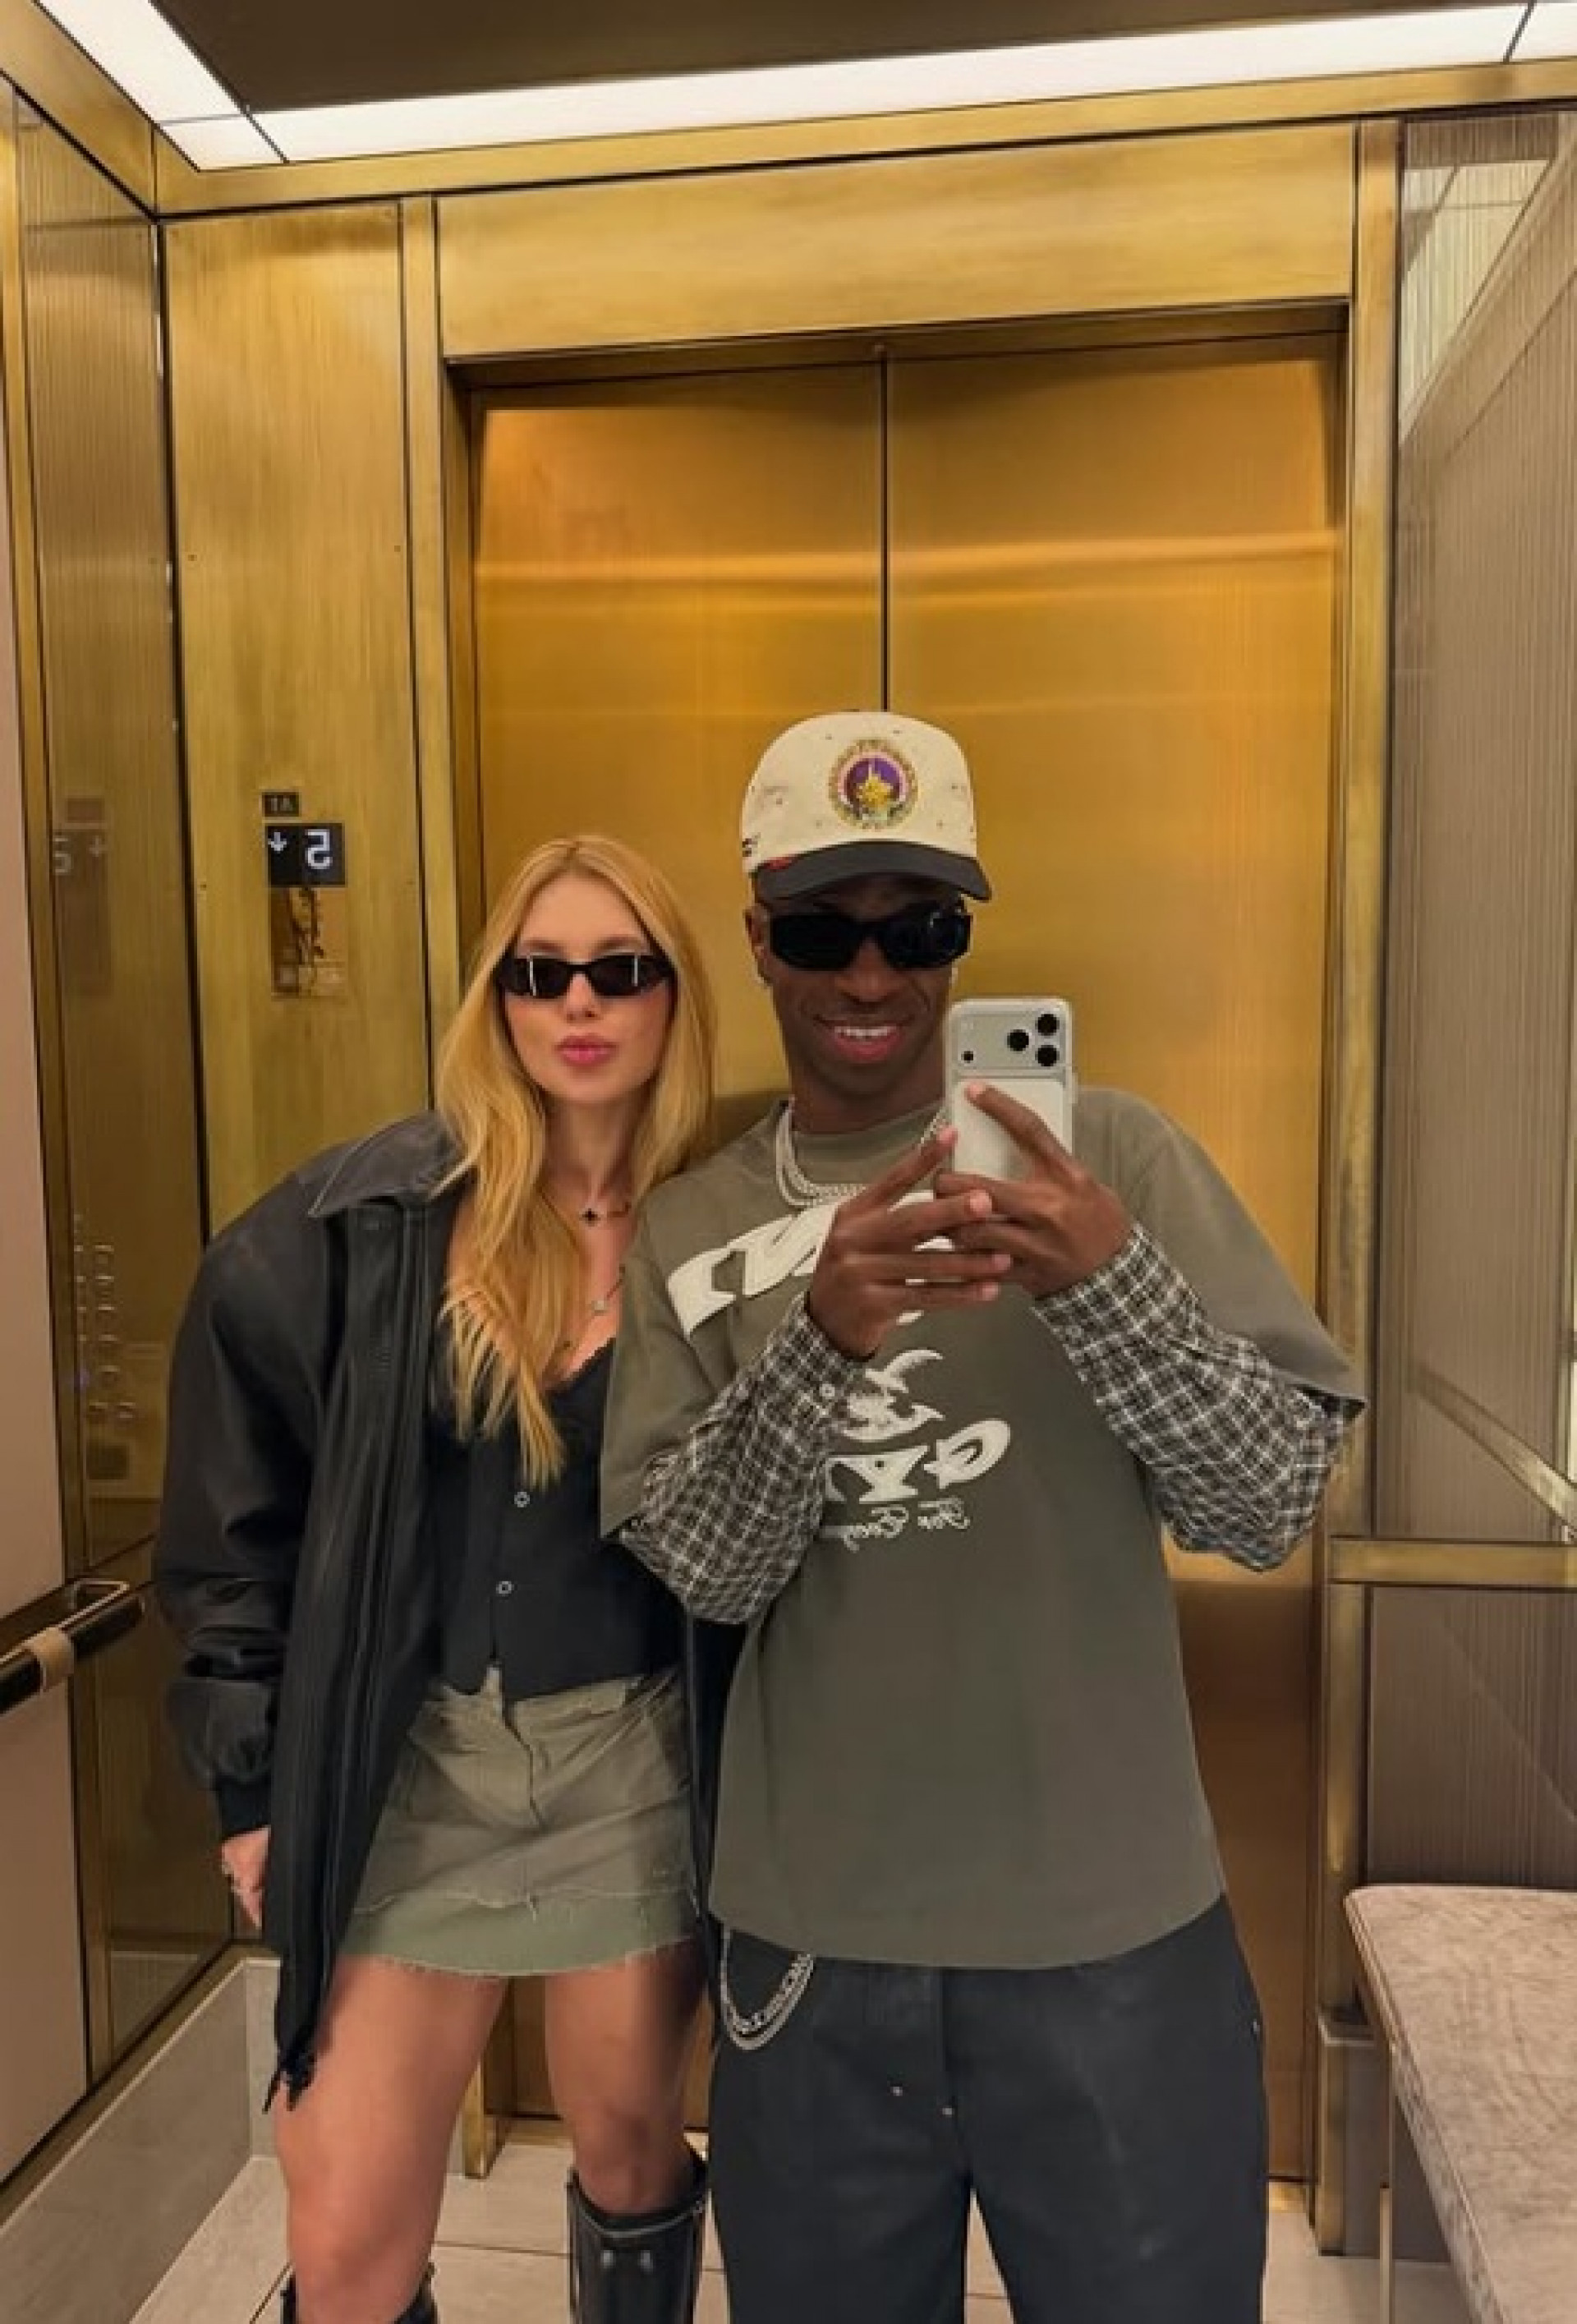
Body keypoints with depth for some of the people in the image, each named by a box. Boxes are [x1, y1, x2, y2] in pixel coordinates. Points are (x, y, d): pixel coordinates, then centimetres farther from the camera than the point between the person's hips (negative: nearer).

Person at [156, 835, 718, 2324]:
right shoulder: (363, 1223, -8)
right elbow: (236, 1511, -2)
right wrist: (253, 1776, 0)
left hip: (634, 1760, 0)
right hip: (408, 1762, 0)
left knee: (629, 2158, 20)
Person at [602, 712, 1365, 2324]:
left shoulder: (1104, 1154, -6)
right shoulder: (688, 1233, -1)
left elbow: (1272, 1506, -10)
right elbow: (702, 1572, -9)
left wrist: (1106, 1281, -28)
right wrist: (822, 1344, -28)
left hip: (1112, 1928, -1)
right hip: (811, 1941, 2)